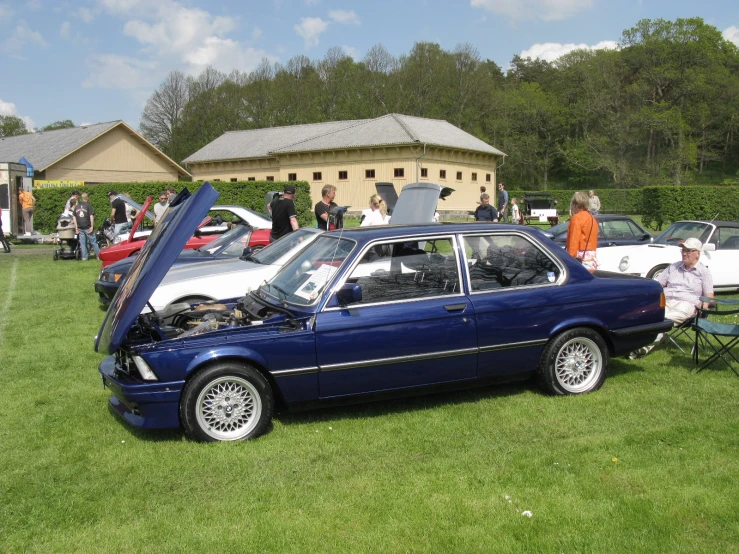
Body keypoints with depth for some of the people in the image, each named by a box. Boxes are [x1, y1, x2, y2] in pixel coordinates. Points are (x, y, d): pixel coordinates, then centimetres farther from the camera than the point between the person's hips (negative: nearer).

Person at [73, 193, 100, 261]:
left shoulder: (76, 206, 8)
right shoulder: (88, 206, -7)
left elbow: (74, 217, 9)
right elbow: (91, 216, -13)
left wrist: (76, 228, 11)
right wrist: (92, 226, -10)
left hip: (80, 228, 4)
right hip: (87, 227, -4)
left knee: (82, 243, 7)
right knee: (93, 242, 3)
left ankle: (84, 257, 8)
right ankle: (99, 255, 6)